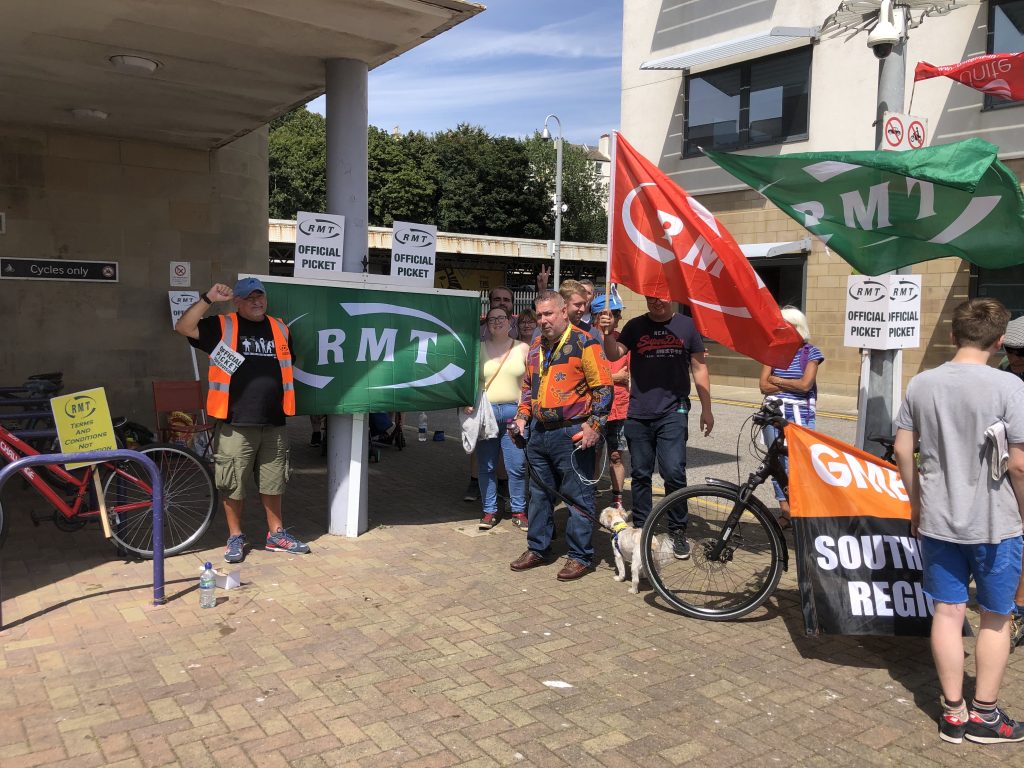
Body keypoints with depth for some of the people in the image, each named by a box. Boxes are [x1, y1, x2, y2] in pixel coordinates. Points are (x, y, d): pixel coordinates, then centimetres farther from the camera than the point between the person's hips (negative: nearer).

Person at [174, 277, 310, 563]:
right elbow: (183, 327, -11)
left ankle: (276, 534, 27)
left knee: (273, 482, 14)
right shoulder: (222, 326, 1)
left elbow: (289, 363, 24)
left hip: (273, 424, 4)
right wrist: (208, 299, -16)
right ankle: (235, 537, 20)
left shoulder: (280, 328, 13)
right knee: (232, 484, 4)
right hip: (235, 424, -3)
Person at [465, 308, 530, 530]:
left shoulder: (523, 348, 7)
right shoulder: (479, 349, 9)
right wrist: (467, 401, -8)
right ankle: (489, 511, 17)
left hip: (514, 412, -1)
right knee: (486, 466, 6)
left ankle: (518, 511, 12)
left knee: (517, 466, -2)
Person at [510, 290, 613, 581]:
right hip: (538, 434, 7)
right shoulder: (536, 346, 14)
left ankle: (579, 557, 12)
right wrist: (522, 416, 14)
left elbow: (603, 387, -10)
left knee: (578, 498, 1)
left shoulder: (584, 343, -9)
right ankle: (537, 549, 28)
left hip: (572, 434, -7)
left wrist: (593, 425, -16)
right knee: (540, 494, 16)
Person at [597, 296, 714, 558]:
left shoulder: (686, 325, 6)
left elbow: (699, 368, 9)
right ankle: (641, 530, 21)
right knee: (640, 475, 9)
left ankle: (679, 532, 6)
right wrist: (607, 332, -25)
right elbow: (614, 354, -6)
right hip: (638, 414, 2)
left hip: (673, 412, -2)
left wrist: (706, 409, 7)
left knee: (674, 472, -9)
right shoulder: (635, 326, 8)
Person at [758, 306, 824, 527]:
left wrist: (777, 380, -3)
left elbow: (805, 385, -11)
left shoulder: (810, 352, 1)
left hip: (800, 416, -3)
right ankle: (784, 511, 15)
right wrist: (793, 384, -7)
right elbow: (764, 386, 1)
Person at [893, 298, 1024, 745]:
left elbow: (903, 451, 3)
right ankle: (985, 715, 25)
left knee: (948, 613, 12)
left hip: (937, 521, 3)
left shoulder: (921, 384, -2)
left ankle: (953, 712, 22)